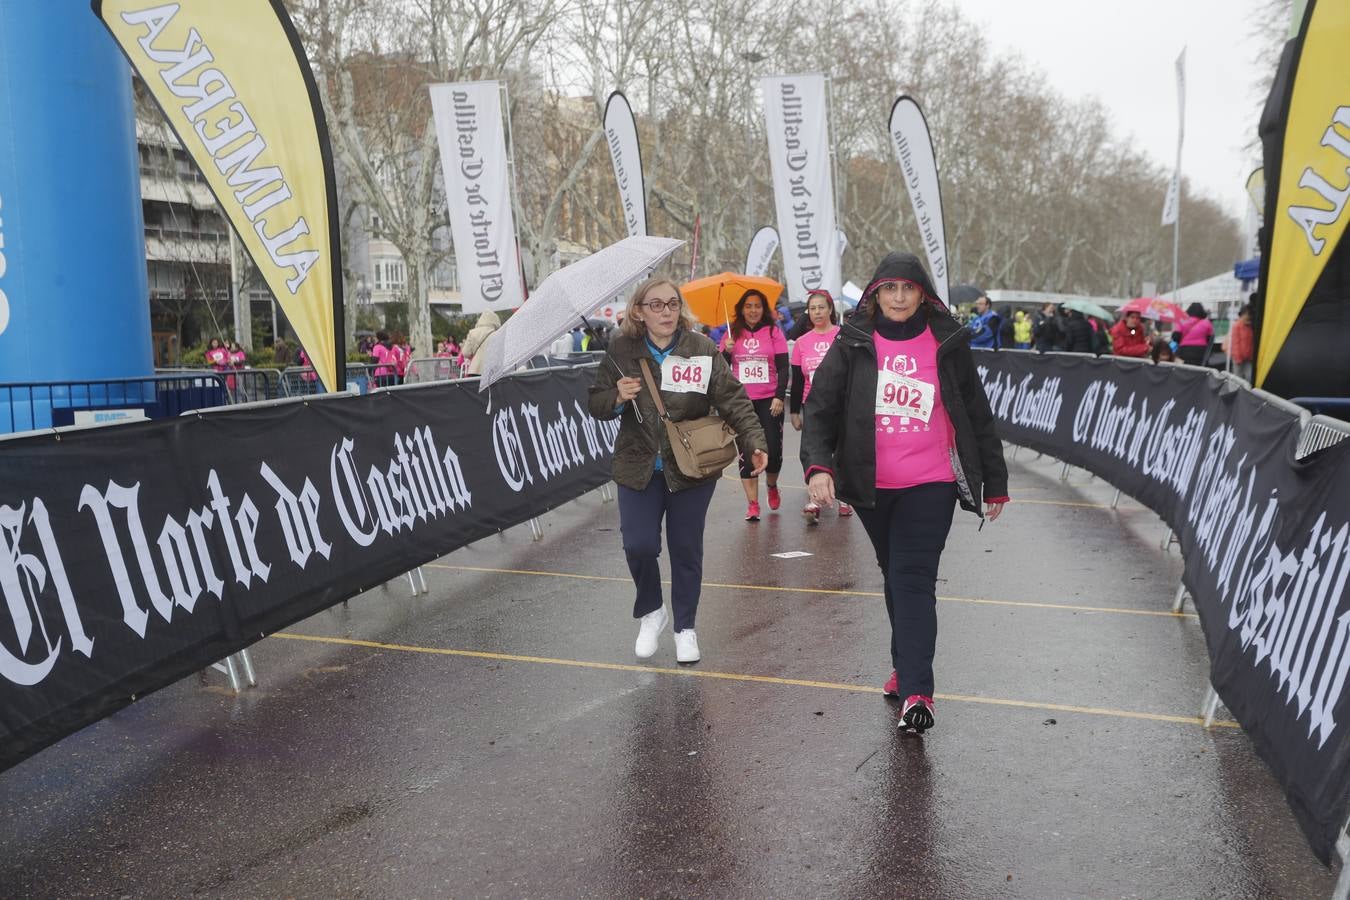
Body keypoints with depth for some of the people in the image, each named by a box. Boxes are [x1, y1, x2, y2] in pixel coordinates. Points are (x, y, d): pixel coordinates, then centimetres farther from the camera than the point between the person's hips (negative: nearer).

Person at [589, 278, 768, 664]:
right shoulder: (621, 351, -2)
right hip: (638, 468, 1)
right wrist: (617, 398, -18)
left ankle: (685, 627, 28)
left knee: (686, 550, 8)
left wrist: (754, 443, -26)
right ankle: (650, 612, 24)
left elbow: (734, 400, -13)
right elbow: (596, 404, 5)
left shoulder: (702, 350, -8)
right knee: (639, 545, -6)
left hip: (692, 468, -1)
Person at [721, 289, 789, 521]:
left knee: (773, 449, -3)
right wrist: (726, 351, -11)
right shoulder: (732, 333, 7)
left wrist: (779, 396, -11)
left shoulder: (773, 331, 3)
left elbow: (783, 367, -1)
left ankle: (772, 486, 28)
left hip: (769, 400, -1)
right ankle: (752, 504, 5)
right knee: (747, 451, 0)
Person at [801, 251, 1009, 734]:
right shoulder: (853, 344, 2)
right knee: (894, 577, 17)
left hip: (930, 485, -2)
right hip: (871, 486, 3)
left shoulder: (948, 345, 1)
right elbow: (820, 407, -3)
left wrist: (995, 483, 9)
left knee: (913, 581, -11)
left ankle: (916, 693, -11)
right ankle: (906, 667, 33)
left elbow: (978, 417, 7)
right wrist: (818, 465, -19)